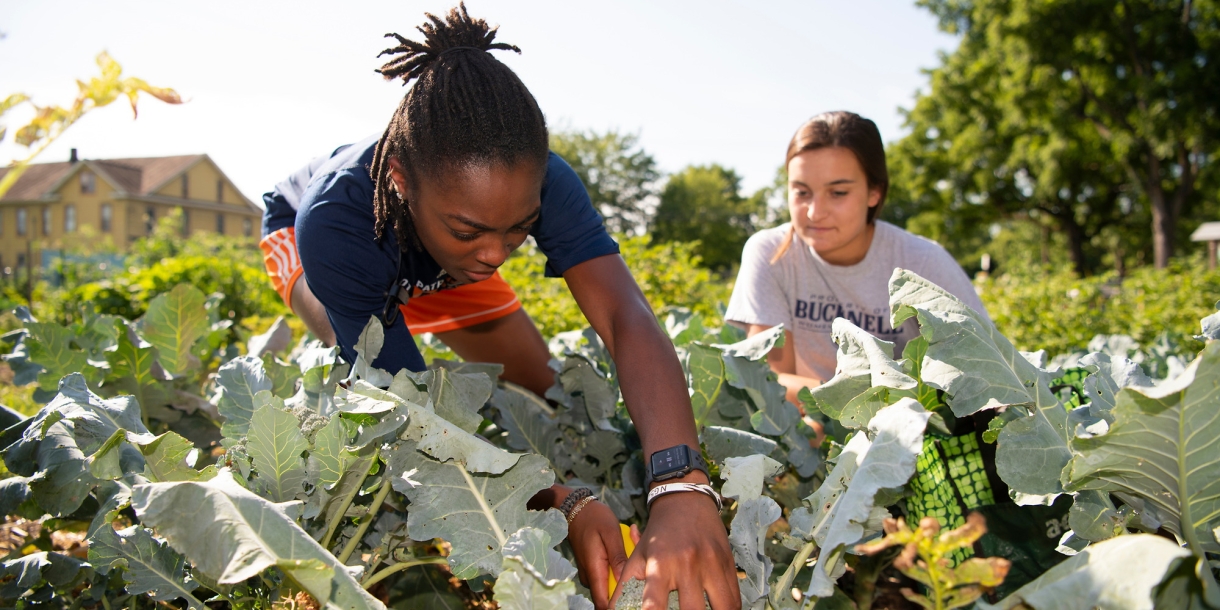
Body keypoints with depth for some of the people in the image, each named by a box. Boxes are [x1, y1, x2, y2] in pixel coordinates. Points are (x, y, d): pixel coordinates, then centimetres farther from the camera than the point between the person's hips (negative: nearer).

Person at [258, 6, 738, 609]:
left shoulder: (532, 182, -39)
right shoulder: (332, 222, -46)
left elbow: (627, 317, -51)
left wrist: (681, 489, -68)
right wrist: (563, 500, -56)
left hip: (432, 263, 3)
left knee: (539, 383, -1)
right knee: (375, 376, -34)